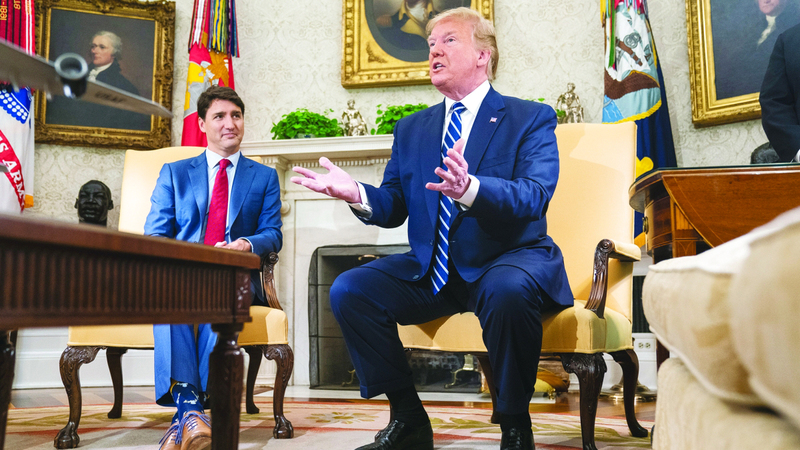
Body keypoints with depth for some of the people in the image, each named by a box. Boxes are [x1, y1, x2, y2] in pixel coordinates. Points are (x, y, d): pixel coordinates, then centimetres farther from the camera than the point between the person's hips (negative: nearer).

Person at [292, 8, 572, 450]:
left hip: (508, 259, -4)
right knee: (349, 290, -14)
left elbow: (533, 197, -18)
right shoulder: (411, 129, 15)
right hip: (431, 270, 5)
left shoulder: (531, 118, -1)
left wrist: (470, 189, -38)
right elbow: (393, 207, 9)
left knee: (507, 291, -38)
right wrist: (356, 193, -14)